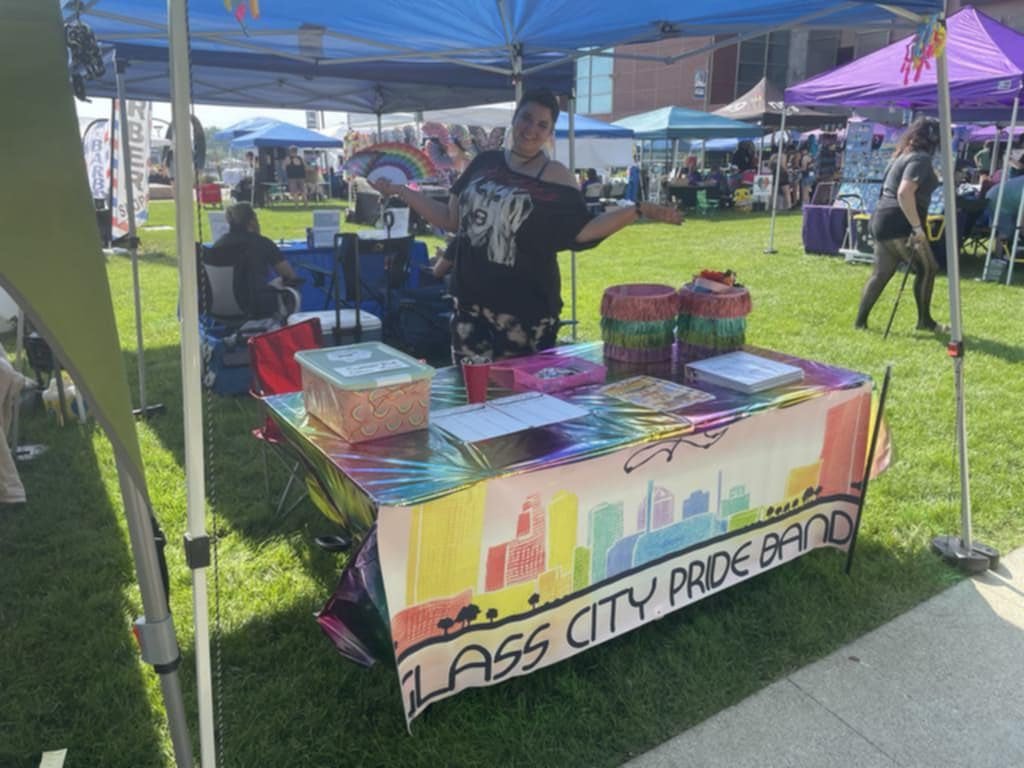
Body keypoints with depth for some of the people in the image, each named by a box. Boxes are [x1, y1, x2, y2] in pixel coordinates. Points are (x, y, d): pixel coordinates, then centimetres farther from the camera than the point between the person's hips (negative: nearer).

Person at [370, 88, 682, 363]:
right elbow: (452, 220, 15)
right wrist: (400, 191, 14)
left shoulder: (555, 177, -3)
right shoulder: (484, 163, 9)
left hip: (525, 305, -4)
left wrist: (637, 210, -15)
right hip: (471, 300, 4)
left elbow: (582, 231, -7)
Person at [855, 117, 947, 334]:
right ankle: (924, 320, 11)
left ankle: (861, 320, 12)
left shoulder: (902, 155, 18)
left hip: (883, 220, 9)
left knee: (881, 273, 13)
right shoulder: (921, 158, -11)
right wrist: (917, 227, -23)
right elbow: (905, 193, -25)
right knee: (927, 268, 4)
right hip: (900, 225, -9)